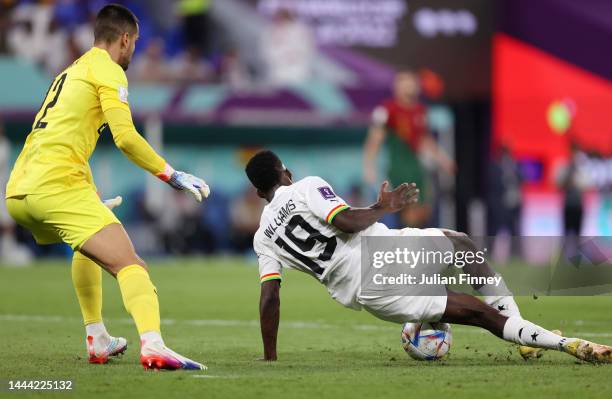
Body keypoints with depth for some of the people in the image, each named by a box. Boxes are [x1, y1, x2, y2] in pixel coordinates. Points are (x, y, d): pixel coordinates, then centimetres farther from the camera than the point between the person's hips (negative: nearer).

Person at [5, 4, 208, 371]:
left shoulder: (70, 72, 28)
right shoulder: (108, 71, 2)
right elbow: (126, 137, -10)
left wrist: (91, 192, 46)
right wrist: (173, 176, -3)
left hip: (18, 192, 9)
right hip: (58, 185, -9)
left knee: (89, 246, 35)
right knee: (131, 265, -17)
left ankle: (97, 340, 29)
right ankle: (153, 345, -40)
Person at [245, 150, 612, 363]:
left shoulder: (264, 239, 14)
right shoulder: (307, 187, 3)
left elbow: (270, 297, 6)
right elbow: (347, 222, -13)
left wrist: (270, 356, 14)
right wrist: (384, 207, 4)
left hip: (364, 295, 4)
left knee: (480, 312, 10)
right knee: (464, 244, 22)